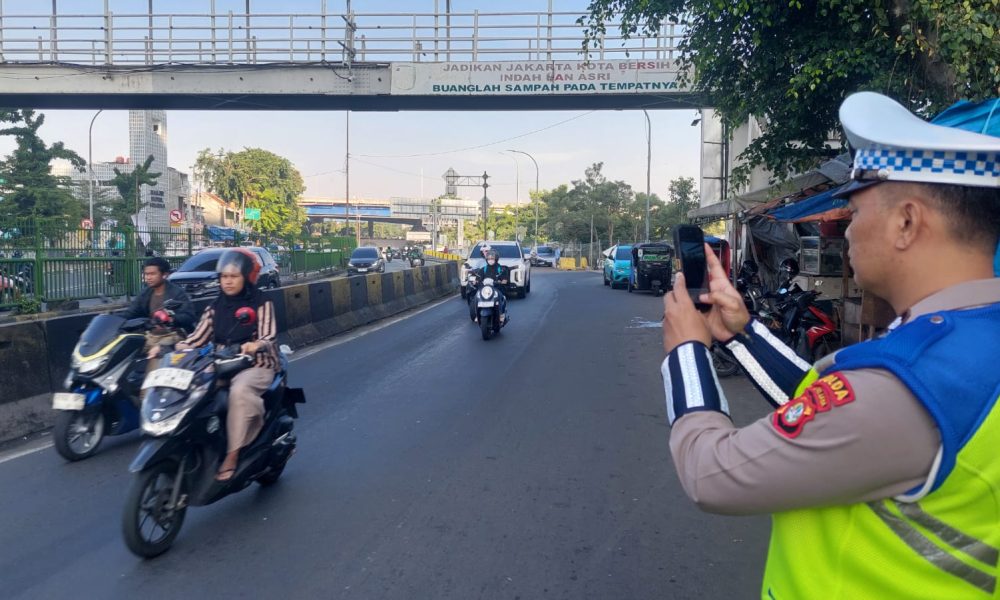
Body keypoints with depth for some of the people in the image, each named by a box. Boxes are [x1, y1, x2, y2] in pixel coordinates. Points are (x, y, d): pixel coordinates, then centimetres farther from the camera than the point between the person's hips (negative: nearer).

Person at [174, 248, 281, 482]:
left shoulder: (261, 303, -1)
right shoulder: (215, 307, 13)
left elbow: (269, 336, -16)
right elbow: (197, 337, 4)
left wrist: (255, 345, -39)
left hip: (256, 366, -5)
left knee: (239, 391, -37)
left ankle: (232, 455, -29)